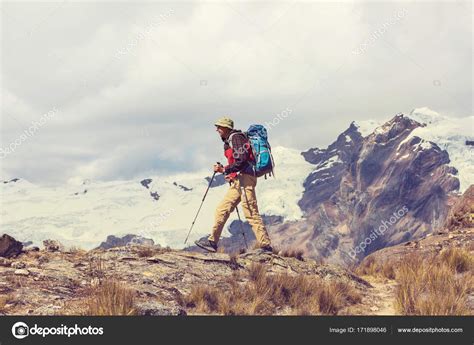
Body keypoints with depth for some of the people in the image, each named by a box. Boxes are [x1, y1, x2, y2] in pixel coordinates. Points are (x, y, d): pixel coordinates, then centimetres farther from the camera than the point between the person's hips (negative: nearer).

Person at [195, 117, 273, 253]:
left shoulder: (235, 137, -6)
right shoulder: (229, 141, 24)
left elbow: (242, 160, -18)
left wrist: (227, 170, -14)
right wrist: (223, 169, 17)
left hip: (244, 178, -10)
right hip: (237, 181, 10)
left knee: (251, 213, -11)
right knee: (222, 210, 7)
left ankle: (266, 246, -10)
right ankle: (212, 242, 9)